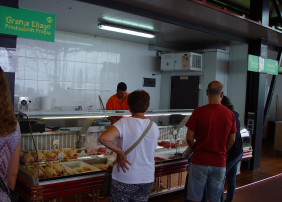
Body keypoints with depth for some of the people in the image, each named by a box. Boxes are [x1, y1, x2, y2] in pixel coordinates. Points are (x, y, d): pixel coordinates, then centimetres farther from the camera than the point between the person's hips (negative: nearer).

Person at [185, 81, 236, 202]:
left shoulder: (198, 112, -12)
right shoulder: (230, 114, -2)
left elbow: (189, 137, -9)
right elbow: (232, 140, 7)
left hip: (200, 161, -3)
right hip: (219, 162, 3)